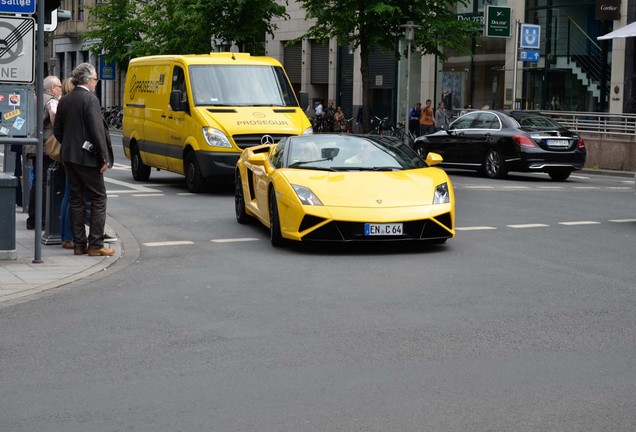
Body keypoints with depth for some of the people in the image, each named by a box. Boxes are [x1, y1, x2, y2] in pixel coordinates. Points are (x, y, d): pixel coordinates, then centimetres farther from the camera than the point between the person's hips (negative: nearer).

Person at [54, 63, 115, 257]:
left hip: (69, 156, 7)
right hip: (87, 157, -7)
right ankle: (95, 245, -2)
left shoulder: (64, 100, 9)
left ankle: (79, 244, 13)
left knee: (76, 199, 11)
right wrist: (105, 157, -14)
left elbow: (57, 130, 14)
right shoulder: (90, 99, -14)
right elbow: (97, 130, -18)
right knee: (99, 199, 0)